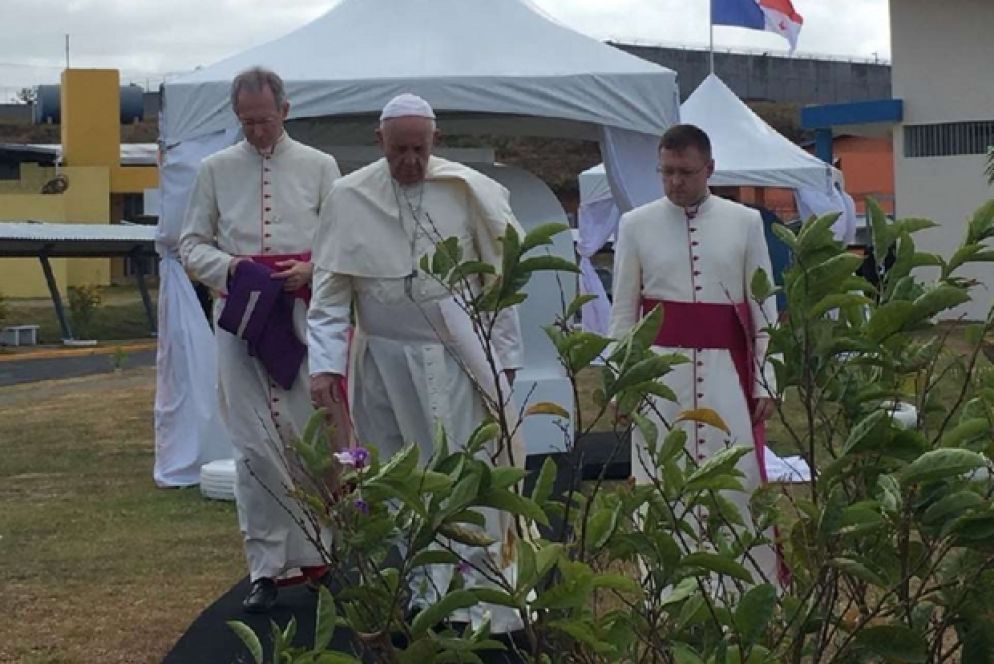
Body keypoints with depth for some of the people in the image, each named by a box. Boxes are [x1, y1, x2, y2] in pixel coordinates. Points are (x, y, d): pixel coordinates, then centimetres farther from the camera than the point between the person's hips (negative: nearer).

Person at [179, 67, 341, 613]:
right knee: (254, 444, -2)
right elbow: (191, 243, 12)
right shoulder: (216, 169, 10)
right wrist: (226, 265, -8)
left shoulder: (319, 166, 7)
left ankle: (316, 554, 14)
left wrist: (312, 267, -11)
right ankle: (265, 566, 3)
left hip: (305, 313, -1)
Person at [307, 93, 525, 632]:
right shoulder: (348, 198, -1)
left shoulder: (470, 193, -4)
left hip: (456, 360, -1)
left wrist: (504, 356, 1)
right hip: (384, 362, 2)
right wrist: (325, 363, -9)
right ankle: (405, 597, 20)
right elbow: (330, 291, 0)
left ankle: (474, 602, 4)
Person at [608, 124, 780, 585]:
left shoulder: (745, 222, 5)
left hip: (727, 373, 0)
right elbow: (623, 313, 7)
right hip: (661, 371, 0)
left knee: (741, 479, 0)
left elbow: (763, 309, 7)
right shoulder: (636, 225, 4)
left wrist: (766, 382, 2)